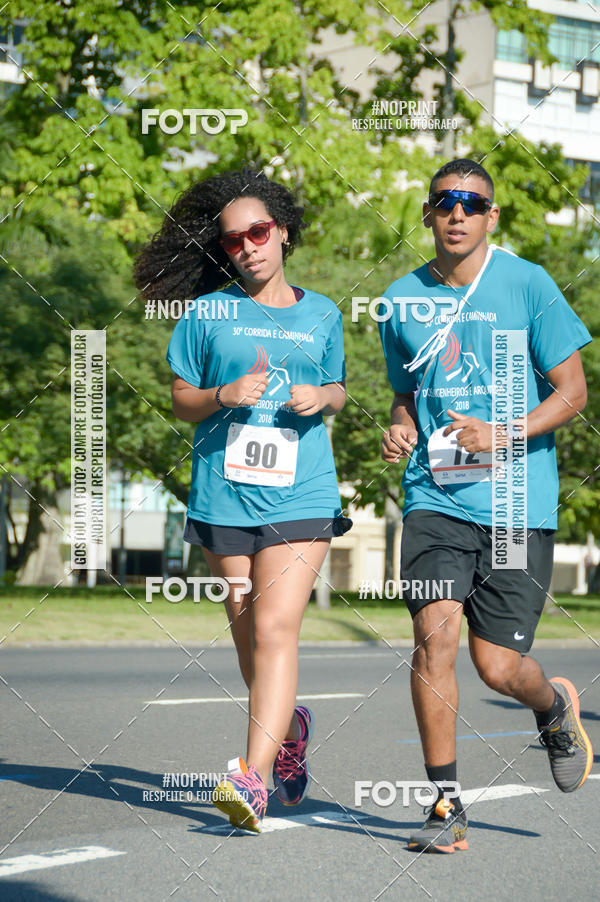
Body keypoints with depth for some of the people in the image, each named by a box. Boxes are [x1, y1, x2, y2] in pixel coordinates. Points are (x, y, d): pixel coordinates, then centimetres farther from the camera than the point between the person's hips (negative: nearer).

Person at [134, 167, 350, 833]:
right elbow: (181, 402, 9)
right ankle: (288, 726, 36)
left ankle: (253, 776, -20)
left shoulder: (321, 315, 10)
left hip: (300, 498, -1)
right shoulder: (208, 314, 5)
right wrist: (223, 396, -11)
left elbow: (339, 391, 22)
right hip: (224, 495, 1)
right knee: (248, 636, 8)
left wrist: (320, 398, -1)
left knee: (275, 628, -15)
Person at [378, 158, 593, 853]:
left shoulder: (527, 285, -2)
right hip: (435, 499, 2)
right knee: (434, 632, -17)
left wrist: (504, 436, -14)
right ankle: (445, 806, -4)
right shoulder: (402, 300, 9)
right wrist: (400, 430, 1)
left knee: (496, 665, -3)